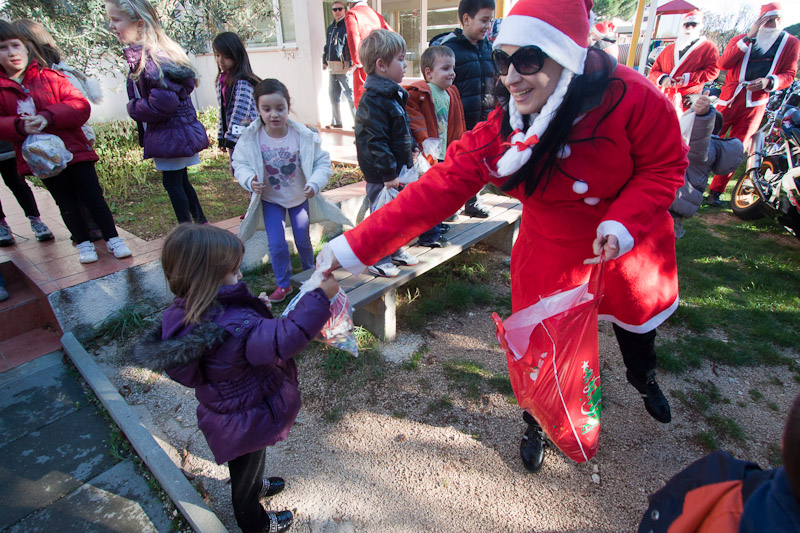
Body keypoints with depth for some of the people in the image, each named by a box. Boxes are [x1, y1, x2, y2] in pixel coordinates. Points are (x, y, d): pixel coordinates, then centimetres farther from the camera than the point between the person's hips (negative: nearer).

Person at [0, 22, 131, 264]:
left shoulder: (51, 77, 2)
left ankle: (113, 239, 13)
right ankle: (83, 243, 22)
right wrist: (20, 126, -21)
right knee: (67, 205, 8)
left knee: (94, 198, 1)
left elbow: (80, 105, -9)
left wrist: (48, 116, -22)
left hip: (74, 150, -1)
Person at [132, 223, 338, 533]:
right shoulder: (236, 328, -43)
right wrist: (321, 297, -47)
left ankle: (256, 485, 66)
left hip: (223, 411, 7)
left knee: (243, 464, 36)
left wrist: (254, 308, -8)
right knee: (246, 469, 24)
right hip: (245, 421, -7)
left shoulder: (185, 313, -15)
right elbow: (286, 338, -51)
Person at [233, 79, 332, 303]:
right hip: (270, 199, 0)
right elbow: (240, 164, -7)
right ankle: (283, 284, 22)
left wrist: (315, 183, -31)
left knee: (303, 240, 14)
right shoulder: (250, 137, -19)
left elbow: (323, 162, -14)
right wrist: (249, 180, -28)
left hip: (300, 197, 0)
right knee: (276, 244, -2)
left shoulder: (304, 135, -21)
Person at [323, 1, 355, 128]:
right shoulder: (330, 27, 19)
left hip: (344, 66, -8)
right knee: (333, 94, 10)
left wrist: (352, 63, -21)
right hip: (332, 67, 8)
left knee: (350, 94, -7)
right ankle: (336, 121, 19)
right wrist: (325, 61, 21)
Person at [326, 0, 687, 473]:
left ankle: (645, 381, 67)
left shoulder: (630, 98, -27)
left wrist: (622, 223, -31)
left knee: (638, 320, 28)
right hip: (550, 257, 0)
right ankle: (537, 424, 44)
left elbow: (666, 167, -13)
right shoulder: (503, 129, -23)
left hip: (629, 250, 1)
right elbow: (435, 190, -29)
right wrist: (353, 249, -36)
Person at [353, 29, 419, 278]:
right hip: (382, 174, -10)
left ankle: (395, 251, 37)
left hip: (397, 168, 10)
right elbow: (374, 142, -25)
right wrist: (389, 173, -24)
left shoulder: (393, 93, 11)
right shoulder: (373, 100, -21)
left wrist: (411, 146, 20)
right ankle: (378, 260, 18)